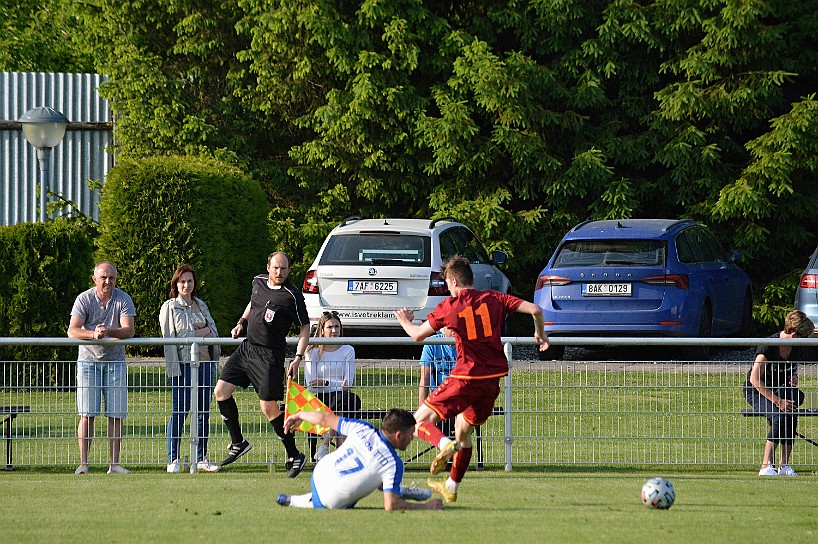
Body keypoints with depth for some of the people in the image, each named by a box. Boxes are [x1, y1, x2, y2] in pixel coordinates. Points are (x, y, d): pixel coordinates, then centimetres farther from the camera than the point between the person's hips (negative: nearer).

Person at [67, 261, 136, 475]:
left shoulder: (123, 299, -3)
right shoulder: (84, 299, -5)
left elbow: (128, 331, -14)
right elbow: (72, 331, -15)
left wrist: (108, 332, -33)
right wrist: (93, 334, -34)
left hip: (115, 361, 1)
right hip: (89, 360, -1)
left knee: (116, 414, -2)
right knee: (87, 414, -6)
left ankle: (114, 463, 2)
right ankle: (83, 463, -4)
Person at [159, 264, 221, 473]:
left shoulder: (201, 305, 18)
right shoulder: (169, 307, 1)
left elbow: (214, 331, 19)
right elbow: (170, 337, -7)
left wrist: (204, 332, -4)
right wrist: (202, 334, -10)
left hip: (205, 362, 6)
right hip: (183, 363, -6)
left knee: (203, 412, 6)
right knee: (179, 412, -6)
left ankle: (201, 458, 12)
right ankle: (173, 459, -2)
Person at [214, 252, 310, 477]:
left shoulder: (292, 296, -12)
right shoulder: (258, 282, 7)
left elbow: (305, 327, -6)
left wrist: (298, 358, -14)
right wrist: (242, 322, 14)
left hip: (269, 355, -7)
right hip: (246, 347, 7)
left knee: (269, 408, -9)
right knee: (221, 391, 2)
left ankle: (294, 456, 4)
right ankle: (238, 443, 17)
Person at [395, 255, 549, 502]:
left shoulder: (449, 306, -4)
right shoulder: (494, 299, 4)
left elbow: (418, 334, 2)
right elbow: (535, 310, -3)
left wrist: (405, 322, 24)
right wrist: (540, 334, 17)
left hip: (466, 377, -5)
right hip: (493, 380, 5)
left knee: (420, 420, 3)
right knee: (463, 429, 24)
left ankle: (444, 445, -29)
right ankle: (451, 487, 28)